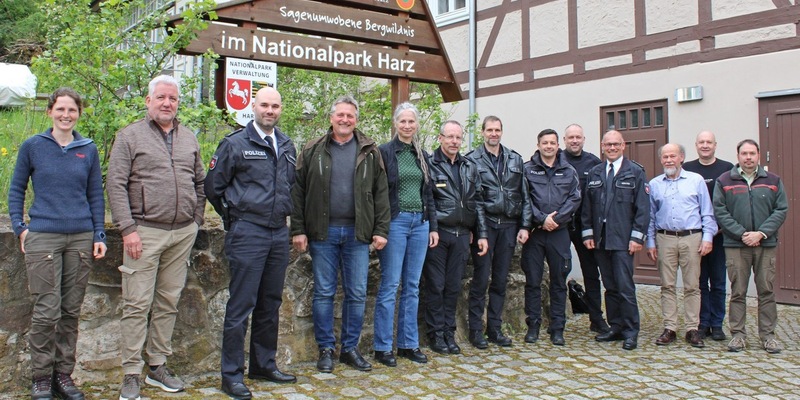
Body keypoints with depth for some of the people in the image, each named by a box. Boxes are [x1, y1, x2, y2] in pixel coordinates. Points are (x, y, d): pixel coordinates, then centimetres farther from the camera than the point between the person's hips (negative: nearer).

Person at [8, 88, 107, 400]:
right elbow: (16, 190, 9)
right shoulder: (32, 146, 2)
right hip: (43, 238, -2)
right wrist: (20, 228, -1)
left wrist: (99, 236, 4)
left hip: (81, 239, 3)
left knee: (71, 312, 8)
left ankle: (64, 374, 20)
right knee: (47, 311, -4)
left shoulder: (88, 149, 7)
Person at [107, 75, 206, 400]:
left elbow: (200, 182, 21)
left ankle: (158, 366, 21)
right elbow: (115, 184, -5)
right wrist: (127, 228, -12)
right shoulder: (131, 136, 0)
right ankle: (131, 374, 6)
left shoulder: (189, 139, 14)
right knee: (137, 305, -3)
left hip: (183, 233, 5)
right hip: (145, 231, -4)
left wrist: (196, 220, 11)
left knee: (168, 302, 11)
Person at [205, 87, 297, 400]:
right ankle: (232, 373, 6)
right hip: (247, 233, -6)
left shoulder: (287, 146, 12)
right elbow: (213, 186, -1)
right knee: (241, 305, -3)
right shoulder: (235, 144, -5)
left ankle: (264, 364, 26)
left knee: (270, 303, 13)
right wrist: (234, 216, 5)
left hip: (279, 233, 6)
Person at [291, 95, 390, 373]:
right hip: (323, 233, -1)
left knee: (357, 295, 6)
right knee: (324, 293, 6)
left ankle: (350, 348, 19)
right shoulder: (313, 151, 4)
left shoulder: (370, 152, 6)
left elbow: (381, 193, 5)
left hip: (357, 233, 1)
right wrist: (298, 230, -4)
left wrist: (380, 230, -1)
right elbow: (298, 191, 3)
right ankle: (326, 349, 18)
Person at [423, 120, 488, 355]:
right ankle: (436, 334, 12)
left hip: (461, 235, 5)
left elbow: (478, 203, 16)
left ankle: (449, 333, 20)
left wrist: (482, 234, 11)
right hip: (437, 234, -5)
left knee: (454, 287, 10)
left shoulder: (470, 167, 14)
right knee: (435, 286, 1)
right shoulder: (429, 164, -3)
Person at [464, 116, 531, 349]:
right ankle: (476, 330, 9)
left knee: (501, 280, 9)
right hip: (484, 225, -4)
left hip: (508, 226, 4)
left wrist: (525, 225, 5)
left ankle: (495, 328, 19)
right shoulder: (472, 160, 0)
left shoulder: (515, 160, 12)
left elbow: (524, 195, 12)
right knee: (481, 279, -1)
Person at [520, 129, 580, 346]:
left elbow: (574, 199, 1)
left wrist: (556, 218, -11)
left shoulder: (569, 171, 10)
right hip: (534, 231, -2)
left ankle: (557, 328, 14)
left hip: (559, 232, 2)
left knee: (559, 281, 6)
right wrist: (541, 219, -15)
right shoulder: (527, 169, 2)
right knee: (533, 281, 4)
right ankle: (533, 326, 14)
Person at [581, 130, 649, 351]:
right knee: (610, 287, 10)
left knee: (625, 287, -6)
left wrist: (637, 237, -10)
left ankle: (631, 332, 3)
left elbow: (643, 208, -3)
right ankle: (616, 328, 19)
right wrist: (588, 233, 5)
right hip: (600, 239, 4)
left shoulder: (635, 172, 2)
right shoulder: (594, 173, 13)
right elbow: (587, 206, 13)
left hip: (623, 240, -4)